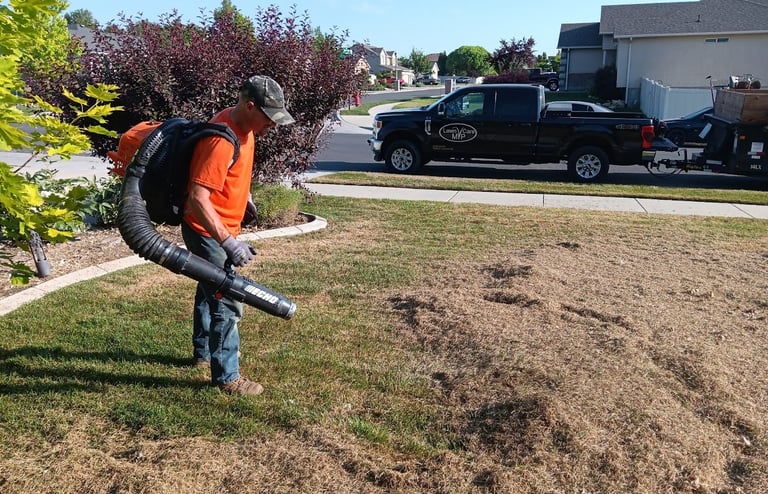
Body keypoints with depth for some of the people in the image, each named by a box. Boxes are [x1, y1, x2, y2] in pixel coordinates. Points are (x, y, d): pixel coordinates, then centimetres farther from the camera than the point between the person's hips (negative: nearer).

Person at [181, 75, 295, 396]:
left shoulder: (244, 126, 0)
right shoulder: (222, 141, -30)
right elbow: (198, 198, -34)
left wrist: (244, 192, 33)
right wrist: (228, 243, -37)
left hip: (220, 230, 10)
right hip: (207, 232, -10)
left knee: (210, 290, 23)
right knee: (227, 303, -5)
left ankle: (203, 353, 42)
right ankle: (226, 377, 9)